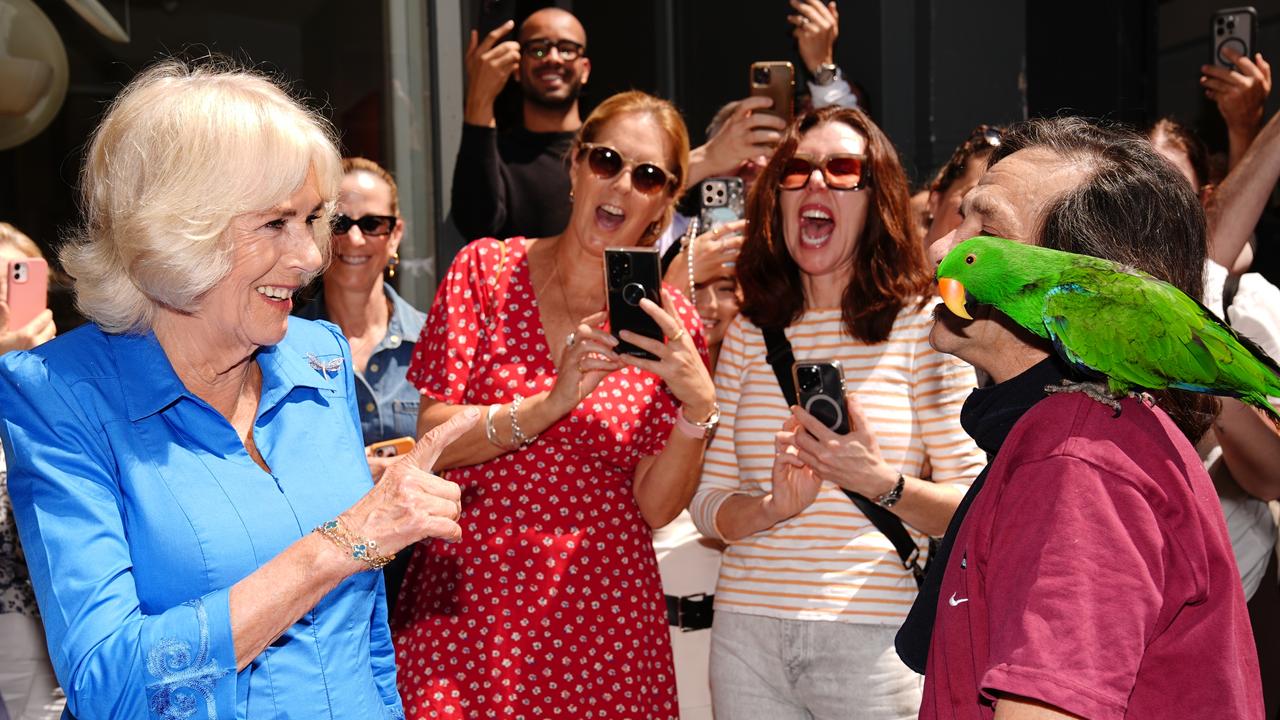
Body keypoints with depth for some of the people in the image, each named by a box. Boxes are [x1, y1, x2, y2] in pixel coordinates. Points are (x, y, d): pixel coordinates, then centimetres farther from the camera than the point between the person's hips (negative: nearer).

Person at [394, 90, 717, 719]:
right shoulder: (487, 270, -1)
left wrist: (699, 406, -19)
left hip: (603, 617, 1)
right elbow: (432, 439, -8)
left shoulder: (669, 324, 0)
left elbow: (654, 506, -2)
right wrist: (552, 402, -22)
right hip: (464, 601, -1)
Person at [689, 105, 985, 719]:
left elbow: (977, 505, -5)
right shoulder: (748, 333, 7)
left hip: (874, 641, -3)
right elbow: (708, 502, 7)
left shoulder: (922, 326, -4)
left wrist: (885, 485, -21)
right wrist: (771, 508, -12)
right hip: (747, 633, 3)